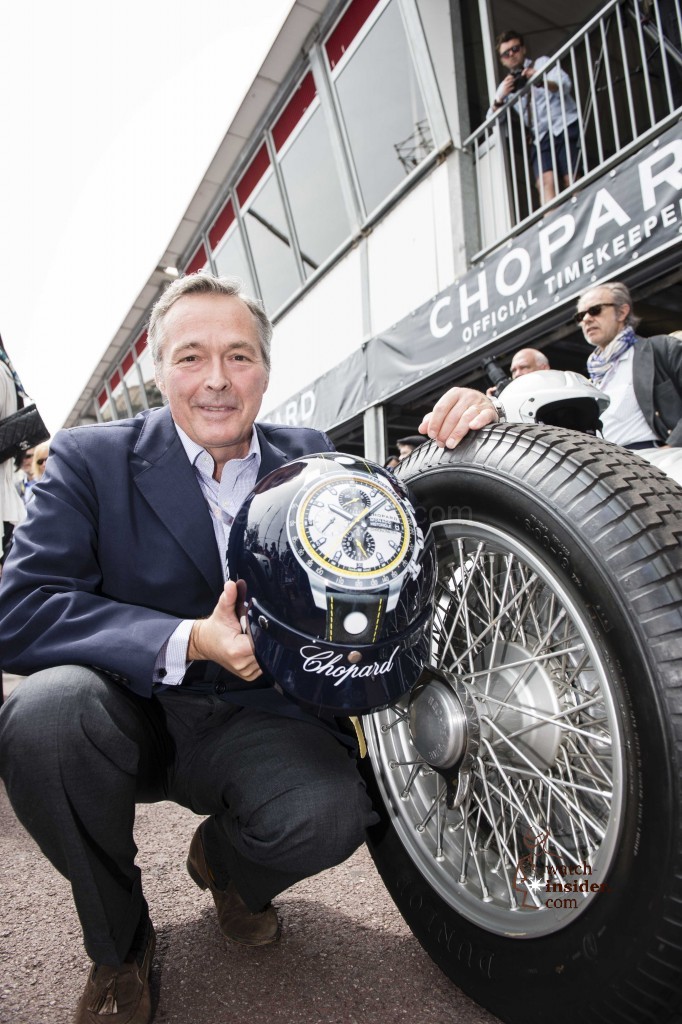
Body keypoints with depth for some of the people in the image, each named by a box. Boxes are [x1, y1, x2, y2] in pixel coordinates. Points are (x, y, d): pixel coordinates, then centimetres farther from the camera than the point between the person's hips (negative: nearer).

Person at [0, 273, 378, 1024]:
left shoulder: (311, 459, 3)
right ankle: (117, 946, 1)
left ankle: (222, 862, 16)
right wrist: (187, 642, -29)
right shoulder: (92, 458, -7)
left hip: (256, 719, 2)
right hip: (131, 714, -1)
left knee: (330, 815, -26)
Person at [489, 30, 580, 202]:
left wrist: (541, 82, -25)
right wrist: (500, 98, -13)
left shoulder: (541, 63, 11)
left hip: (566, 127, -2)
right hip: (541, 138, 2)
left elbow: (565, 85, -6)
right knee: (545, 181, -24)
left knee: (572, 181, -19)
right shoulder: (506, 86, 19)